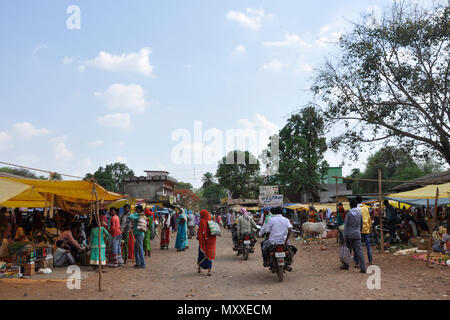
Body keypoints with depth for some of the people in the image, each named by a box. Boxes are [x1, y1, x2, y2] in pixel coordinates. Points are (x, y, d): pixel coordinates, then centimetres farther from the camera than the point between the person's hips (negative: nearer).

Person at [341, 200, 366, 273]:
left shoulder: (348, 214, -5)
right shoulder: (360, 214, 6)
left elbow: (346, 225, -7)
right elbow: (361, 225, 16)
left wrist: (345, 236, -5)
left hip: (349, 235, -2)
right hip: (357, 235, 2)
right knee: (359, 251, -1)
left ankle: (346, 265, 21)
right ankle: (363, 268, -7)